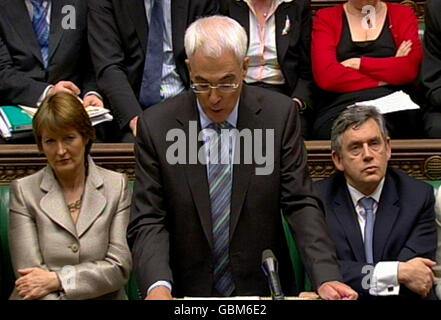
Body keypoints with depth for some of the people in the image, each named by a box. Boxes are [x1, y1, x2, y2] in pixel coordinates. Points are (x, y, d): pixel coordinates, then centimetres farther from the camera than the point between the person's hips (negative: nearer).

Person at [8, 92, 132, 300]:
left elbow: (120, 266, 1)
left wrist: (57, 279, -9)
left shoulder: (116, 186, 7)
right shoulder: (23, 191, 6)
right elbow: (28, 273, -2)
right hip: (44, 298, 1)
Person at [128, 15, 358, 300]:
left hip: (263, 288, 1)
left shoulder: (280, 114, -3)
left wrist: (326, 277, -16)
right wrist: (158, 285, -21)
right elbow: (148, 221, -3)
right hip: (188, 291, -1)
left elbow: (301, 203, -3)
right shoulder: (156, 125, -4)